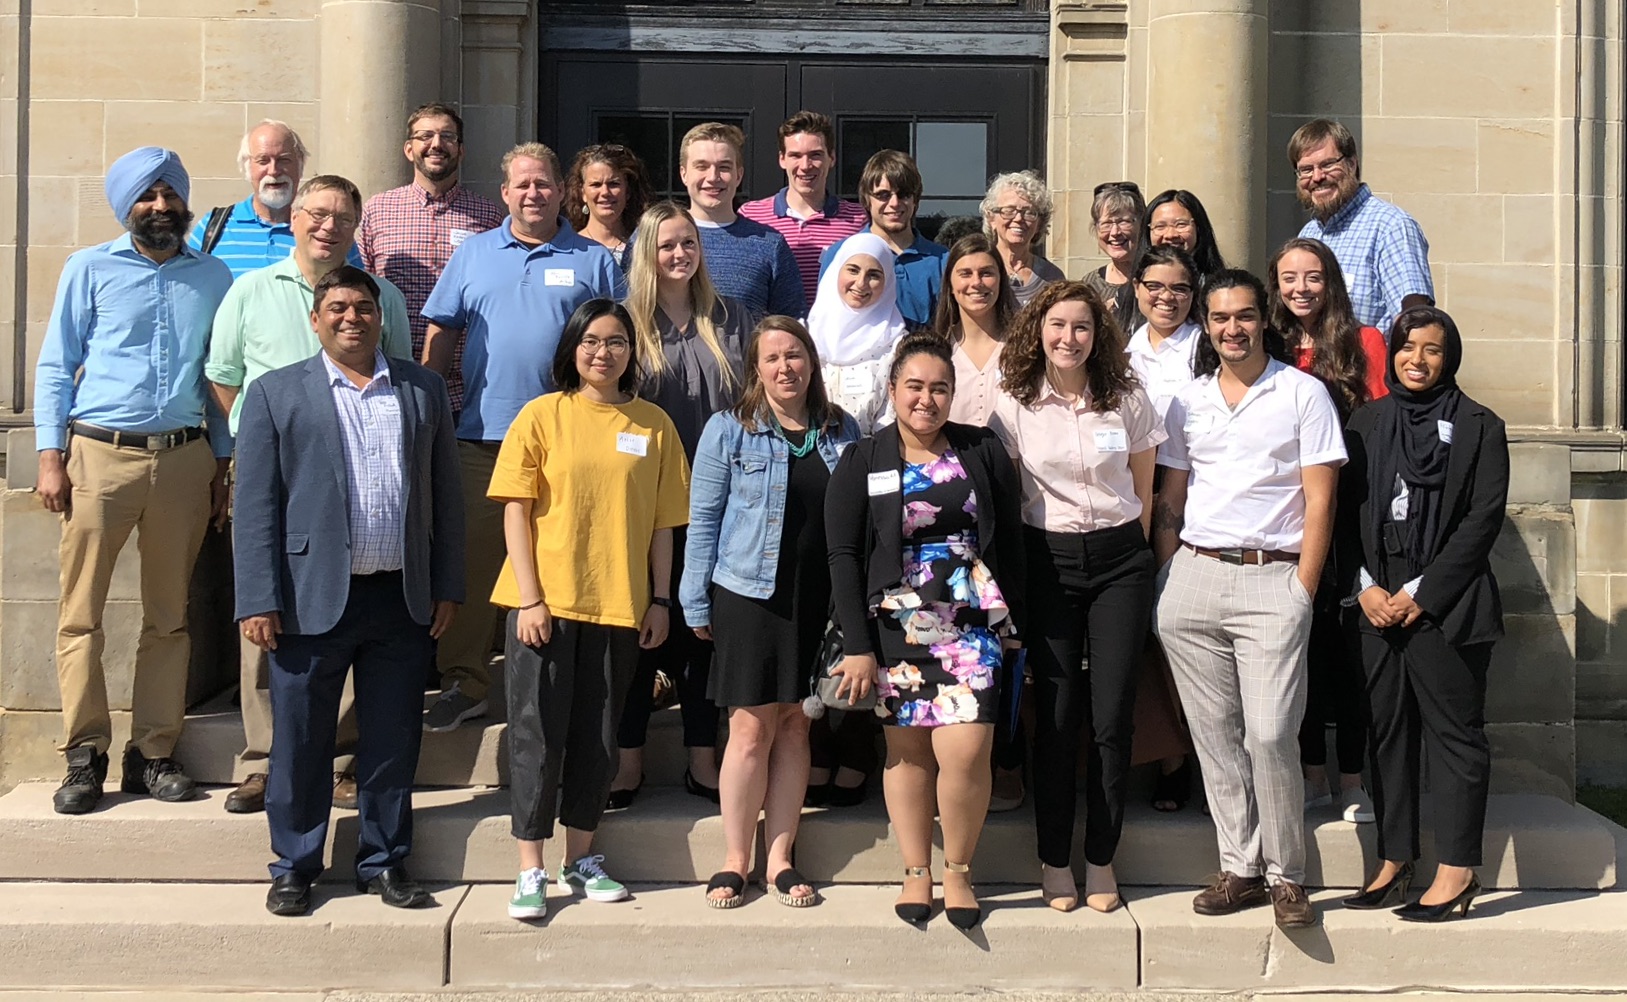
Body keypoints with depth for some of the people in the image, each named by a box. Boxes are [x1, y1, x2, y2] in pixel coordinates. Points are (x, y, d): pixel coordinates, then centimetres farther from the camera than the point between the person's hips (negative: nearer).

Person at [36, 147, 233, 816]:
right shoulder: (90, 269, 7)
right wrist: (50, 456, -4)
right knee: (81, 614, -3)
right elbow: (55, 366, 5)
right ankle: (84, 756, 5)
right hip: (99, 457, -2)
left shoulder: (213, 278, 12)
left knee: (169, 617, 6)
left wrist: (225, 462, 11)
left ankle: (152, 752, 13)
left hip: (183, 460, 2)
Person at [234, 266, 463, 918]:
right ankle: (295, 868, 19)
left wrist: (447, 587, 7)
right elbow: (256, 506, -1)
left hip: (404, 599, 2)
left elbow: (446, 495, 12)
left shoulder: (424, 390, 11)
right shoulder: (276, 393, 4)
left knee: (393, 741, 9)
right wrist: (259, 601, -8)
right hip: (312, 598, -2)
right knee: (300, 742, 5)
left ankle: (385, 862, 22)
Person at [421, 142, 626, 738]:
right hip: (482, 434, 1)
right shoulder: (472, 254, 13)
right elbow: (442, 331, 12)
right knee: (473, 558, 1)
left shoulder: (593, 261, 9)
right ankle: (465, 682, 8)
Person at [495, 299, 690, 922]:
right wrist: (530, 598, -10)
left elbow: (662, 520, 8)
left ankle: (581, 859, 23)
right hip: (545, 601, -2)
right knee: (539, 732, 1)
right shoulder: (543, 416, 0)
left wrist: (660, 600, 4)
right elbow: (516, 511, -3)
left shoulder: (653, 425, 6)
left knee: (598, 735, 10)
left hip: (619, 606, 2)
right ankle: (531, 871, 9)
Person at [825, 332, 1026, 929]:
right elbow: (844, 557, 0)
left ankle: (959, 871, 7)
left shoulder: (984, 452, 7)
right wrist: (858, 646, -6)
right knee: (907, 749, 4)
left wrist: (1013, 623, 6)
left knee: (965, 750, -11)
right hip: (896, 628, 0)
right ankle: (916, 873, 17)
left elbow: (1011, 542, 9)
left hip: (973, 625, 0)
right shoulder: (861, 464, 4)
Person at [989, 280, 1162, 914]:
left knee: (1112, 716, -1)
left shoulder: (1128, 399, 2)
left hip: (1119, 560, 1)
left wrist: (1133, 553, 10)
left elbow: (1143, 488, 10)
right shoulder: (1013, 405, 0)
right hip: (1048, 561, 0)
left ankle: (1101, 860, 11)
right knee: (1057, 715, 0)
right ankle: (1054, 860, 11)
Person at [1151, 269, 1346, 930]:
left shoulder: (1303, 394, 3)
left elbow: (1319, 502, -1)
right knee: (1215, 734, 5)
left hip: (1272, 579, -4)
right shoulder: (1187, 402, 14)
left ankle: (1285, 875, 4)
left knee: (1270, 733, -10)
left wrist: (1302, 593, -8)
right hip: (1193, 577, 4)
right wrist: (1164, 584, 6)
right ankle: (1241, 869, 14)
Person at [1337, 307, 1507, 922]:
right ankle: (1394, 864, 15)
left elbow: (1484, 519, -6)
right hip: (1378, 602, 4)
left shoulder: (1479, 426, 1)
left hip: (1446, 605, -4)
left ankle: (1457, 871, 5)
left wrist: (1421, 593, -11)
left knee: (1454, 732, -1)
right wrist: (1365, 587, -4)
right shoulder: (1367, 422, 13)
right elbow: (1348, 510, 10)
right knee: (1388, 729, 8)